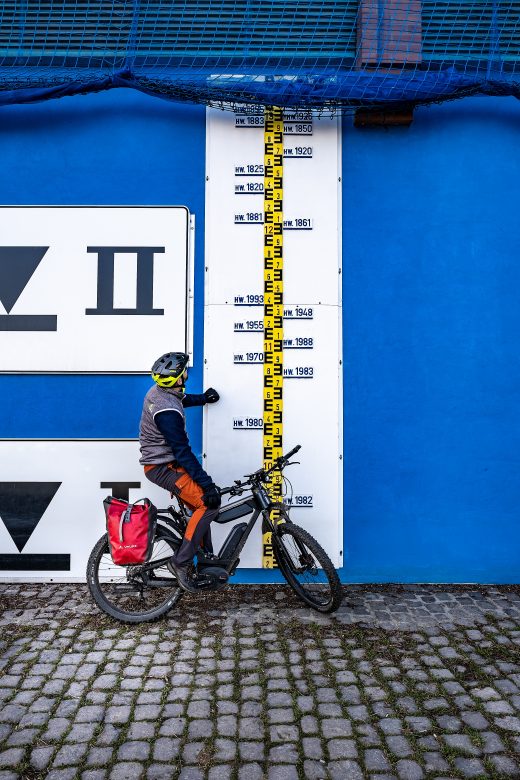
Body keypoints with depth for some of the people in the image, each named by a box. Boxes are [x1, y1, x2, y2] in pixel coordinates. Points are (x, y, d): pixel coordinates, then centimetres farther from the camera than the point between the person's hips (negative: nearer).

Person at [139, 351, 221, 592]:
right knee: (209, 503, -19)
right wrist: (207, 484, -26)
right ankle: (182, 561, -10)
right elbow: (183, 452, -28)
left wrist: (203, 398, 29)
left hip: (161, 461, 10)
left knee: (199, 504, 13)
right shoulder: (168, 412, -28)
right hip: (162, 467, -10)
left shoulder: (159, 390, 2)